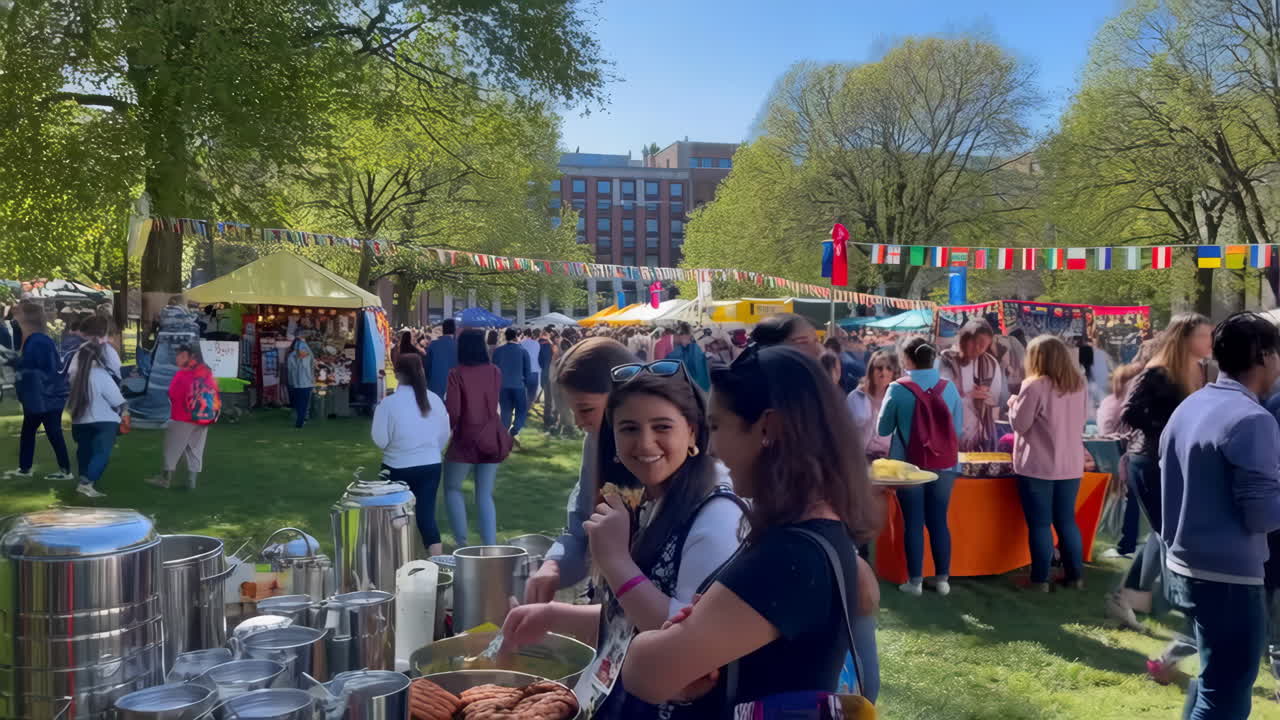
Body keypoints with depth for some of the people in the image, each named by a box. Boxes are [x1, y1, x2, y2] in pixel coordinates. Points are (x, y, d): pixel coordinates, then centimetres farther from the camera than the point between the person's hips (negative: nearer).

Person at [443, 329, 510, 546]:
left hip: (466, 440, -4)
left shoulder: (457, 374, -11)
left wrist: (445, 429, 3)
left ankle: (462, 540, 8)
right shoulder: (494, 372, 3)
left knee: (452, 488, 15)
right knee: (485, 495, 9)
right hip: (492, 439, 4)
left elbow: (453, 411, -14)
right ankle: (490, 546, 2)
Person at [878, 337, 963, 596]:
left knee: (913, 523, 5)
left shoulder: (898, 389, -10)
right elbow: (958, 428, 7)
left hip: (909, 466, -3)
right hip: (943, 466, 3)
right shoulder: (949, 387, -1)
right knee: (939, 521, 10)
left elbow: (883, 429, -1)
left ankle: (915, 580, 9)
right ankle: (942, 578, 15)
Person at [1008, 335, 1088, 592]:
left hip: (1038, 466, -6)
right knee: (1067, 521, 15)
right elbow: (1079, 422, 17)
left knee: (1040, 523, 1)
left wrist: (1014, 403, 8)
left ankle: (1040, 579, 6)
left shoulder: (1035, 386, -14)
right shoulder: (1080, 385, 7)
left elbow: (1020, 424, -9)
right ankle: (1075, 575, 20)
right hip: (1070, 465, 6)